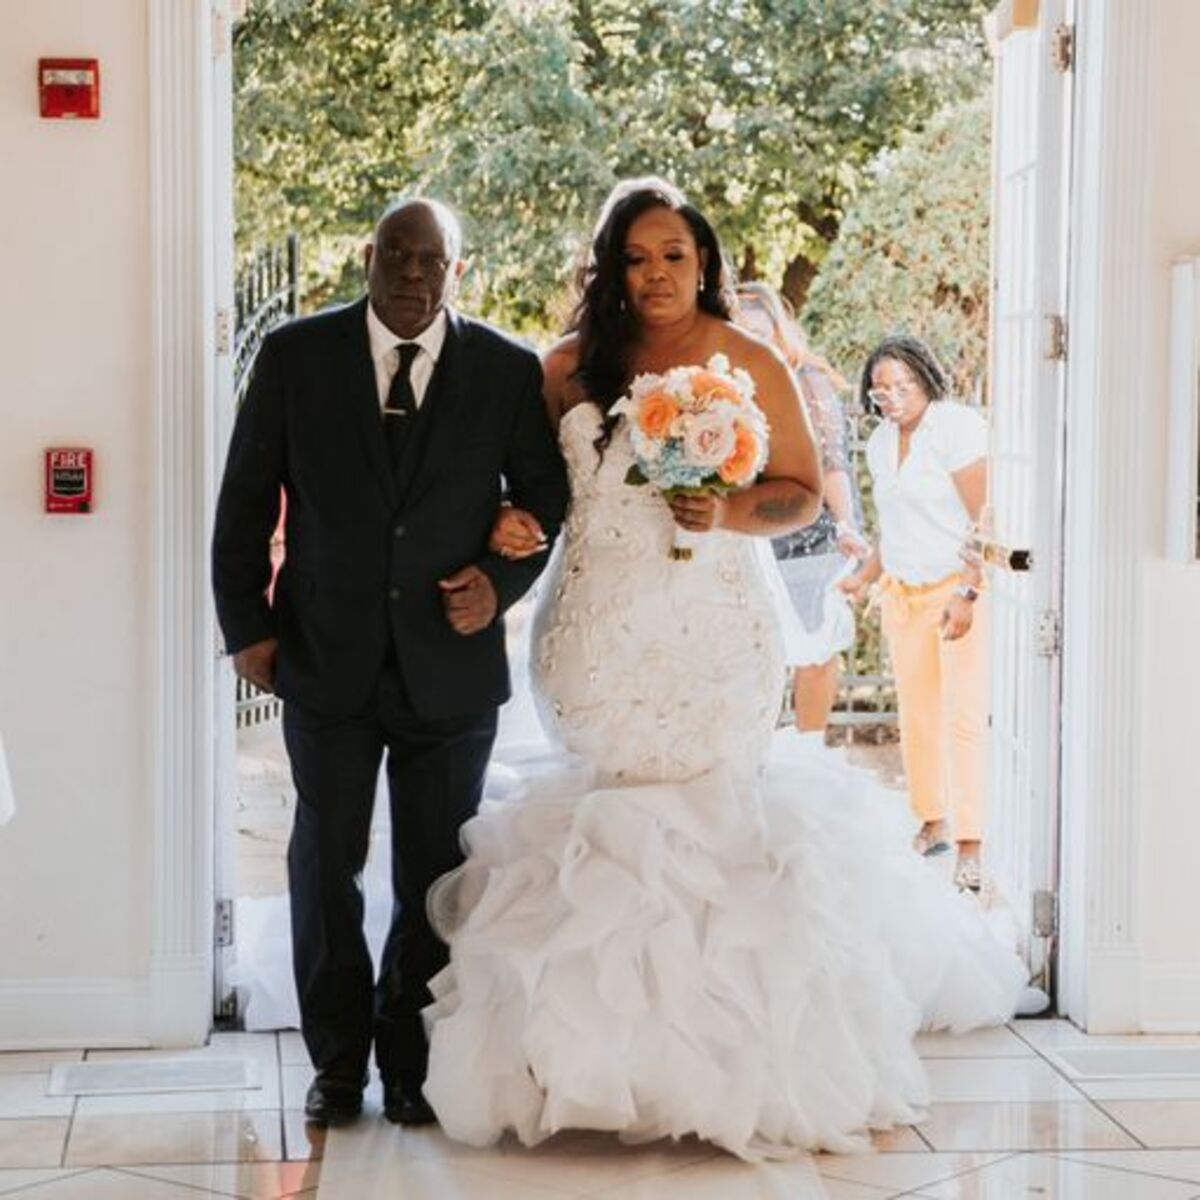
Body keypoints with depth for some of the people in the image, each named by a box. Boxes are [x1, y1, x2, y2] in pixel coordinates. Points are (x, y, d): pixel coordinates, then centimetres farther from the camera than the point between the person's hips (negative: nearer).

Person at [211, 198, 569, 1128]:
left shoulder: (509, 371, 0)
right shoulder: (295, 356, 0)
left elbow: (545, 494, 8)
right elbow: (246, 500, 3)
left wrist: (502, 582, -8)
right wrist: (247, 623, -1)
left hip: (451, 661, 0)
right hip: (326, 660, 0)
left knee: (435, 877, 7)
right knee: (325, 867, 8)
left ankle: (412, 1064, 21)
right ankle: (338, 1061, 22)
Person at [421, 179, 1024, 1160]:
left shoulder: (749, 365, 0)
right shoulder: (571, 367, 7)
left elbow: (804, 491, 2)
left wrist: (727, 513, -16)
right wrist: (510, 524, -7)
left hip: (706, 632, -2)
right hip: (598, 630, 3)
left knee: (705, 810, -3)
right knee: (608, 806, 3)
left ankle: (717, 1047, 8)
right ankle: (613, 1046, 13)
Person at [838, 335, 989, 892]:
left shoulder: (957, 428, -13)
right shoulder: (880, 443, 11)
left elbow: (984, 520, -17)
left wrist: (967, 594, -23)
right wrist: (864, 576, 14)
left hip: (961, 588, -7)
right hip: (903, 592, 7)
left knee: (964, 717, -9)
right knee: (916, 714, 7)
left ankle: (971, 843, -8)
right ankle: (932, 823, 19)